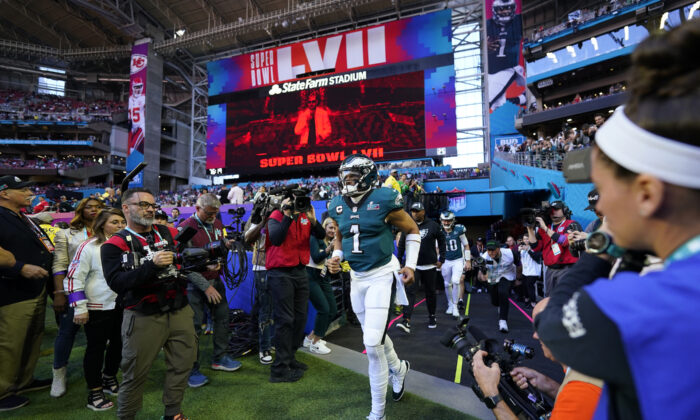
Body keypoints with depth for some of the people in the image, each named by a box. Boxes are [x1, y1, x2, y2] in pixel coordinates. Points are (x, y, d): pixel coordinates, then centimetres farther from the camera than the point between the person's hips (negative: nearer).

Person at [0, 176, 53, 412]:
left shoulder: (24, 219, 16)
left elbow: (40, 248, 27)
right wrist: (21, 268, -27)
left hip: (37, 291, 9)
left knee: (33, 339, 18)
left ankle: (24, 381, 32)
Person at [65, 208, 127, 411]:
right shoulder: (89, 247, -13)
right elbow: (74, 277, -11)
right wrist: (80, 308, -13)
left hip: (123, 305, 5)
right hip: (98, 308, -5)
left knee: (118, 344, 16)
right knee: (96, 348, 8)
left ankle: (109, 379, 39)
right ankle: (94, 393, 24)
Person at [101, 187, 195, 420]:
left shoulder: (170, 234, 7)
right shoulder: (114, 245, -4)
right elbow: (117, 283, -17)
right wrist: (153, 265, -27)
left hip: (180, 312, 4)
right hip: (143, 318, -4)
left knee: (182, 365, 14)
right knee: (135, 374, 11)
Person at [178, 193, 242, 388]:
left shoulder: (217, 223, 6)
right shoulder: (185, 228, -15)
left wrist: (226, 243, -6)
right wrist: (205, 286, -20)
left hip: (215, 280, 7)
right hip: (195, 284, -7)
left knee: (222, 318, 12)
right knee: (194, 325, 0)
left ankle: (219, 358, 30)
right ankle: (192, 370, 15)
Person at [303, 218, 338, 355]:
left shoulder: (332, 242, 12)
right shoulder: (315, 238, -6)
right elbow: (316, 258, -18)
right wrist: (329, 248, -30)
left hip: (324, 279, 7)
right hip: (311, 278, -7)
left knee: (333, 310, 4)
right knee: (324, 309, -13)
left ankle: (311, 338, 19)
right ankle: (315, 343, 3)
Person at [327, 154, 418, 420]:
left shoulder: (384, 199, -14)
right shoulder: (338, 205, 1)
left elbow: (412, 231, -2)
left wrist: (410, 265, -7)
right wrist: (336, 257, -1)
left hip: (381, 276, -6)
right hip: (356, 278, 6)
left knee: (372, 344, -9)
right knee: (375, 336, 20)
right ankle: (398, 369, 52)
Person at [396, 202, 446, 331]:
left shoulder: (433, 225, -3)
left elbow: (442, 242, 5)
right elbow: (401, 245, 8)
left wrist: (441, 259, 0)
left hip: (430, 266, 0)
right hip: (413, 265, 0)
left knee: (430, 292, 13)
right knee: (409, 291, -11)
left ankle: (432, 317, 33)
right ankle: (406, 321, -15)